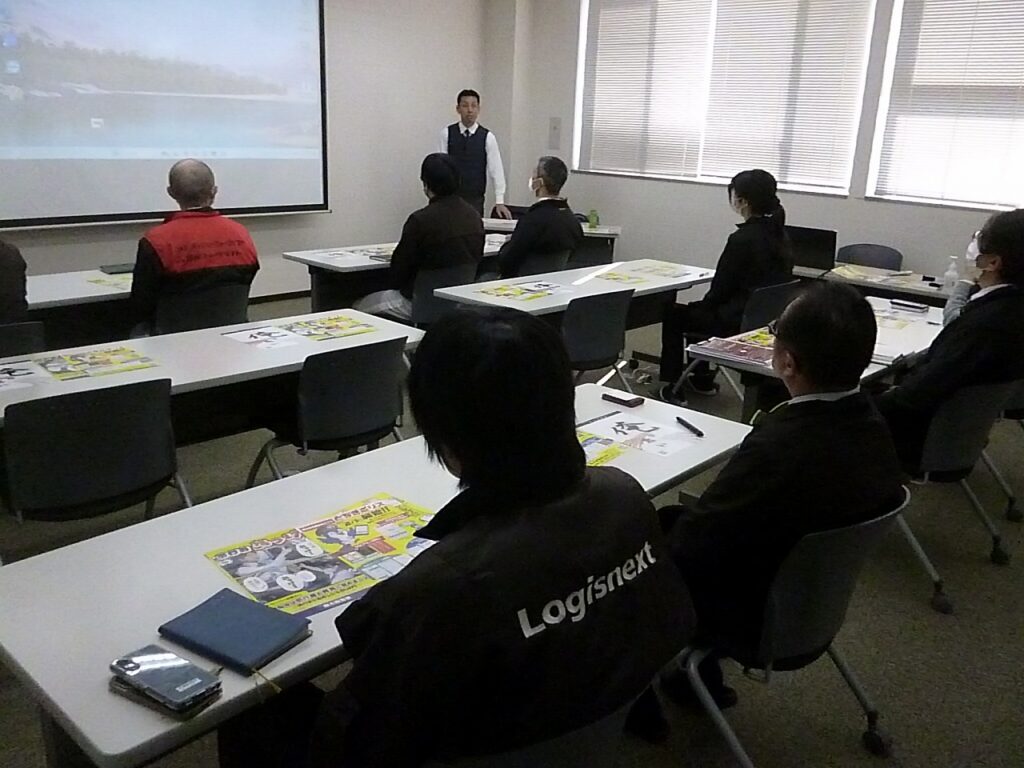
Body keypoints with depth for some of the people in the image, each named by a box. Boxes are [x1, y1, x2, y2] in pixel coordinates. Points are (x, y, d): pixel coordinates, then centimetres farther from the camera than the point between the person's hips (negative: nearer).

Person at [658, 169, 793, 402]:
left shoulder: (742, 239, -22)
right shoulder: (778, 234, 3)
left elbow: (721, 288, -14)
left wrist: (702, 305, 7)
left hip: (739, 322, -8)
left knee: (673, 315, 10)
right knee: (699, 310, 30)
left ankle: (671, 385, 16)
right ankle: (702, 379, 38)